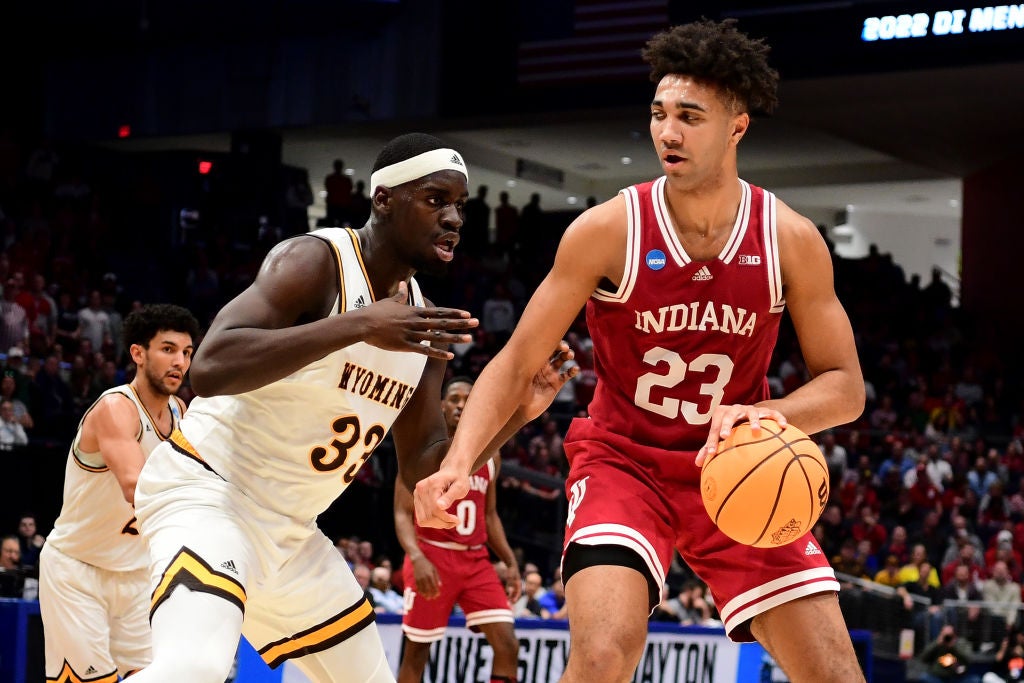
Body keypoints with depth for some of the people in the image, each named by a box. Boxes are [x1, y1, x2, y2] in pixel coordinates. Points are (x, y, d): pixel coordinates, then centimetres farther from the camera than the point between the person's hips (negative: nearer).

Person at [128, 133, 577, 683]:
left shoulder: (421, 324, 8)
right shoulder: (315, 261, -16)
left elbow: (421, 470, 11)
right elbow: (209, 367, -31)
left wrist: (514, 415, -4)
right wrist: (359, 326, -34)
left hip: (289, 533, 9)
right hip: (206, 492, -9)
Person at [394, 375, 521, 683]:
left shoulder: (490, 455, 11)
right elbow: (403, 513, -9)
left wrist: (511, 562, 8)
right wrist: (417, 558, -26)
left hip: (476, 560, 4)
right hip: (433, 558, -4)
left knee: (508, 645, -9)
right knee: (416, 651, 3)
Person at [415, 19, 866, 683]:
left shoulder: (792, 240, -8)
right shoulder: (609, 230, -13)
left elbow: (845, 388, -2)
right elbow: (517, 361, -7)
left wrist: (766, 415, -24)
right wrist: (460, 461, -23)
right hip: (624, 461, -2)